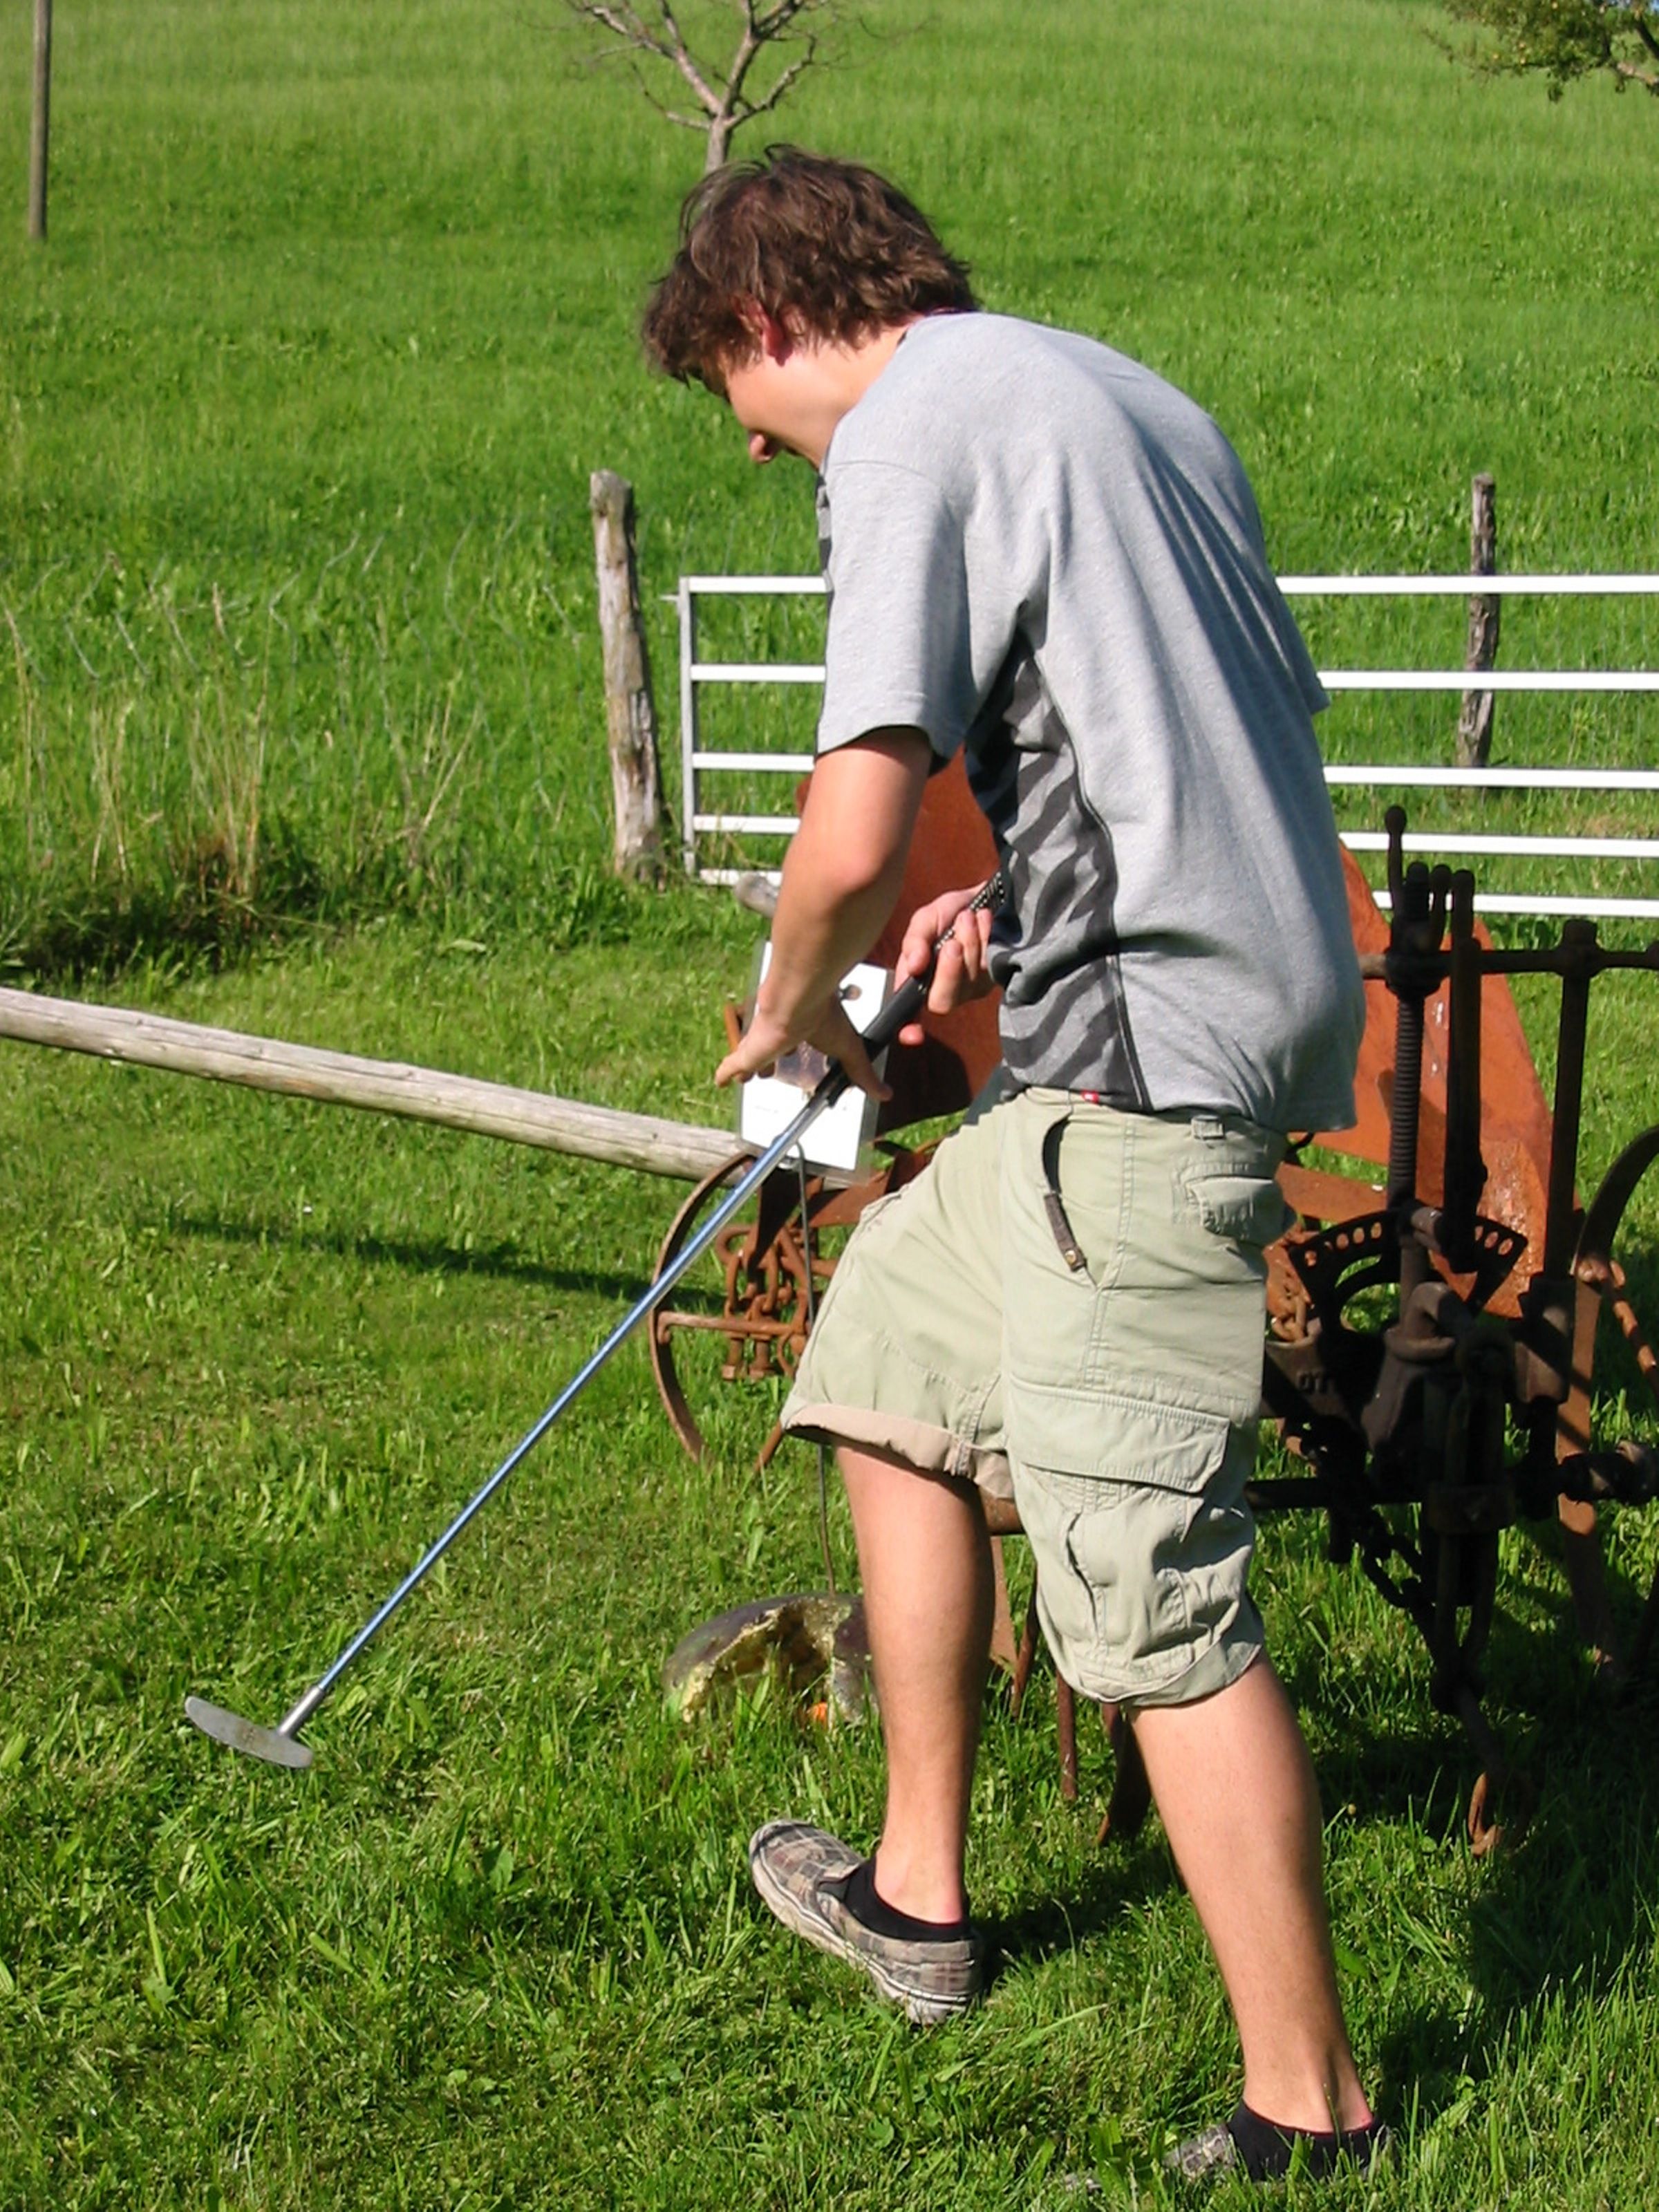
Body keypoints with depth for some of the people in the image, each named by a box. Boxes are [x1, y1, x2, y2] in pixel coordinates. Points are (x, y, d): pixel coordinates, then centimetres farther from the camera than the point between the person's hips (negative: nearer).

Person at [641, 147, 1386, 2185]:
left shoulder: (915, 429, -9)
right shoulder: (1122, 396, 19)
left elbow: (852, 837, -18)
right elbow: (1241, 737, 26)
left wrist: (790, 1011, 2)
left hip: (1147, 1057, -10)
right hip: (1249, 1000, 10)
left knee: (1151, 1595, -7)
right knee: (889, 1347, 21)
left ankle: (1309, 2111, 1)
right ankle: (919, 1896, 31)